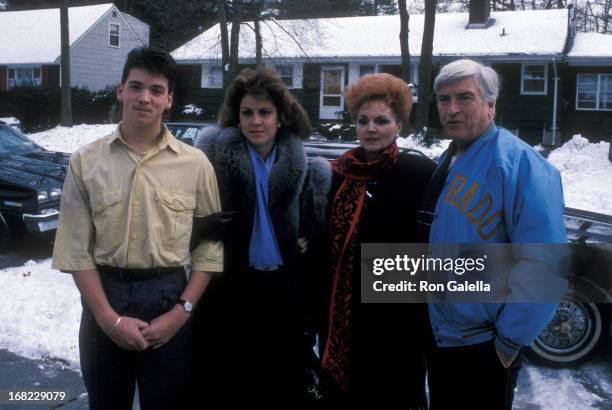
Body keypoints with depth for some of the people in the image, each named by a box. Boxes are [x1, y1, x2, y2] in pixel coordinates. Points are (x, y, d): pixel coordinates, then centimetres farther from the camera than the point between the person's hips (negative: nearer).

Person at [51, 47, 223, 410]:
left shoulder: (195, 164, -2)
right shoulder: (86, 161, -1)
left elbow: (210, 245, -2)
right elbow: (77, 249, -3)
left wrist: (181, 311, -11)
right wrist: (108, 317, -10)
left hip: (169, 297, -1)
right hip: (104, 299, 1)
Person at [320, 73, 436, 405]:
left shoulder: (421, 173, -10)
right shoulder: (336, 175, 3)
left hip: (400, 319, -4)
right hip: (344, 318, 4)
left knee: (396, 393, 13)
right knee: (344, 393, 17)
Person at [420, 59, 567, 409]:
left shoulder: (518, 163, -20)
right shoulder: (446, 164, 8)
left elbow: (544, 264, -25)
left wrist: (509, 340, -19)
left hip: (485, 349, -8)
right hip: (440, 338, 8)